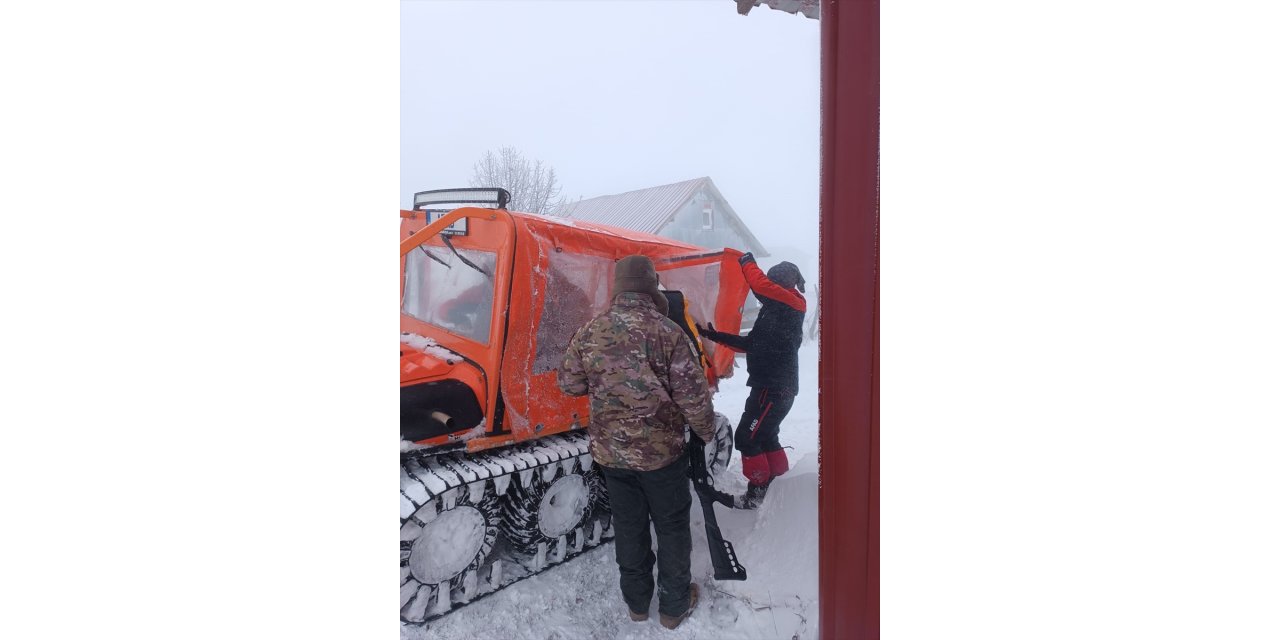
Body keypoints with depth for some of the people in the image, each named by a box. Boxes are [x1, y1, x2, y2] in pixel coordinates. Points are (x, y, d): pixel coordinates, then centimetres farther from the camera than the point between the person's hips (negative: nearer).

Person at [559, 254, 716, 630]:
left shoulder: (590, 332, -5)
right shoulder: (667, 332, -17)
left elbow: (569, 383, 5)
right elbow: (693, 394, -15)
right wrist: (706, 431, 2)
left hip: (611, 452, 4)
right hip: (662, 451, -3)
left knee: (629, 528, 19)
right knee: (671, 528, 15)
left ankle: (636, 602, 35)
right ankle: (674, 606, 29)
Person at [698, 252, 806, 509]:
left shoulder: (790, 304, -9)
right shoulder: (781, 309, 17)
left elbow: (761, 287, -27)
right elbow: (753, 344, 19)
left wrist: (748, 263, -9)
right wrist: (718, 337, 16)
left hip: (773, 388, -10)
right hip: (774, 385, 10)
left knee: (746, 437, -4)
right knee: (765, 436, 18)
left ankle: (756, 493, 4)